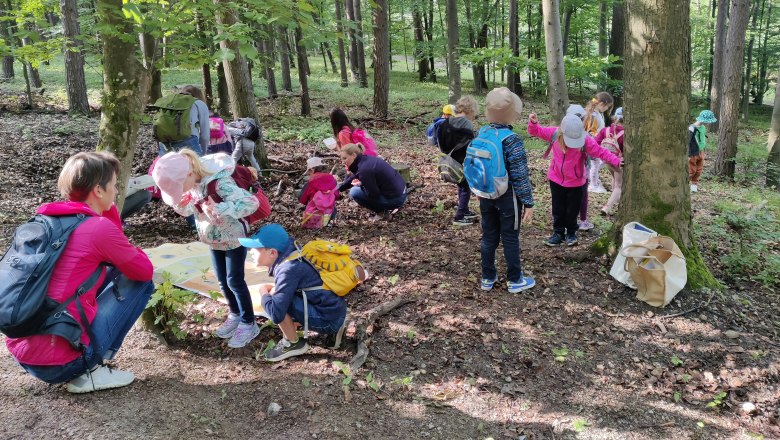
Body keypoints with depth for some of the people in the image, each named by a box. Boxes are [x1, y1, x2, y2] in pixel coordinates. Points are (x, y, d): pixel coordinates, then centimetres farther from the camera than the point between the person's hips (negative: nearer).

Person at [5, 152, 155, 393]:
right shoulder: (99, 228, -14)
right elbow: (145, 271, 0)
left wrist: (108, 208, 12)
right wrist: (134, 252, 19)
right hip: (60, 362, -8)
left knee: (110, 272, 21)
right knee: (140, 281, 5)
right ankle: (90, 372, 2)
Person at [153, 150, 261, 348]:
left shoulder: (220, 182, -36)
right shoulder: (191, 180, -13)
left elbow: (252, 202, -40)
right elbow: (186, 210, 3)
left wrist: (220, 208, -51)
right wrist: (180, 201, -22)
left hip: (233, 237, -7)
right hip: (213, 237, 7)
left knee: (234, 281, 0)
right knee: (222, 280, 16)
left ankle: (249, 324, 16)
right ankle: (235, 315, 36)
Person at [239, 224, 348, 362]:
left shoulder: (288, 270, -23)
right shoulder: (288, 255, 2)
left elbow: (276, 314, -26)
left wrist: (264, 293, -7)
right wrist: (273, 291, -2)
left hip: (328, 319, -9)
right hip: (333, 309, 9)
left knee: (275, 300, -17)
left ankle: (294, 343, 4)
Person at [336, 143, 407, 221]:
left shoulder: (364, 169, -24)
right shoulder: (365, 160, 4)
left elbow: (374, 194, -17)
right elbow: (352, 179, 19)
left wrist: (360, 185, -3)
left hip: (395, 199, -9)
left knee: (354, 192, -6)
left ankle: (383, 213, 2)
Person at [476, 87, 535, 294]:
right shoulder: (512, 139, -20)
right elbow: (520, 175, -19)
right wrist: (528, 202, -12)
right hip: (508, 197, -5)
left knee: (488, 236, 15)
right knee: (510, 238, 7)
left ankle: (488, 278, 26)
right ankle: (514, 280, 20)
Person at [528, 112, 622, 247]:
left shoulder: (586, 141, -23)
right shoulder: (554, 134, -17)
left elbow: (601, 152, -19)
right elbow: (536, 131, -6)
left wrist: (616, 161, -30)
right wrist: (533, 123, -26)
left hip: (576, 182, -2)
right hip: (556, 179, 2)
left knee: (572, 210, 12)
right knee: (558, 209, 13)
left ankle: (571, 233, 33)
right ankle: (558, 233, 29)